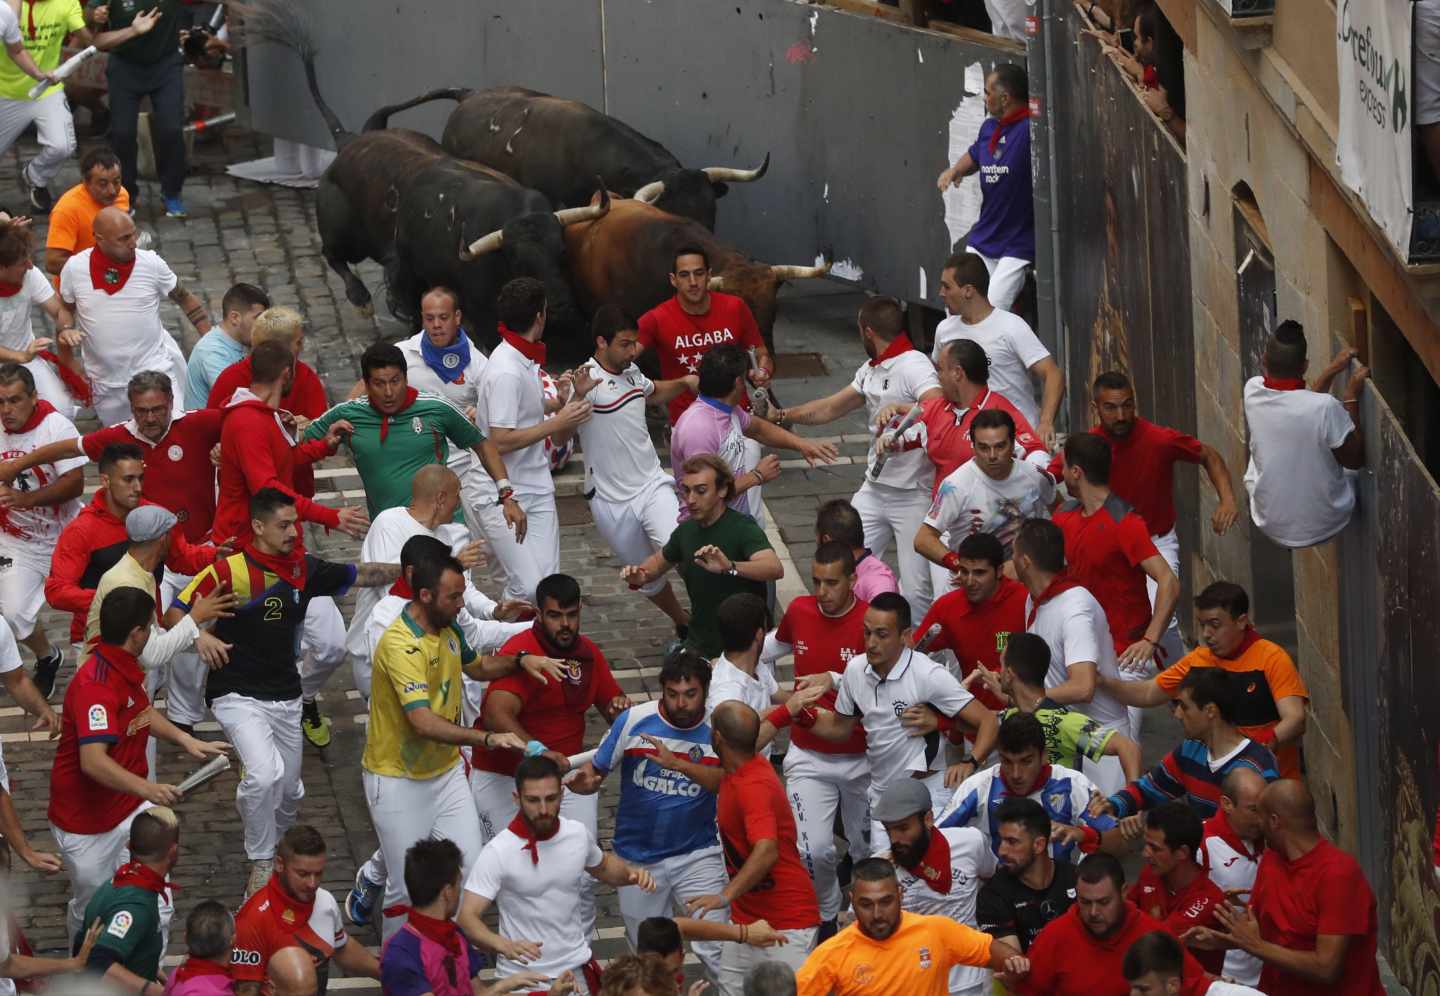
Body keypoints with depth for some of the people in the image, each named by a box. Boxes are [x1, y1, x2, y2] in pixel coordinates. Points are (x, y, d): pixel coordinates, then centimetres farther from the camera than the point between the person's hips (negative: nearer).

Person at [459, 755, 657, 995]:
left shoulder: (578, 833, -5)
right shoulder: (498, 852, -20)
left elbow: (602, 866, 18)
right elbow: (467, 917, -23)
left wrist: (631, 872, -3)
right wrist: (504, 945, -42)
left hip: (577, 968, 4)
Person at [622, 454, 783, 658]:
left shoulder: (743, 529, -17)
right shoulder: (687, 531, 4)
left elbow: (775, 569, -35)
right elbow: (660, 561, 24)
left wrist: (730, 567, -53)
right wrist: (640, 575, 0)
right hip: (699, 647, 6)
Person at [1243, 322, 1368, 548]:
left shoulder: (1253, 390, -15)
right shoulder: (1326, 407, -29)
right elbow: (1355, 460, -11)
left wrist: (1332, 370, 7)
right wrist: (1352, 396, -11)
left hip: (1270, 526, 2)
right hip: (1324, 527, -2)